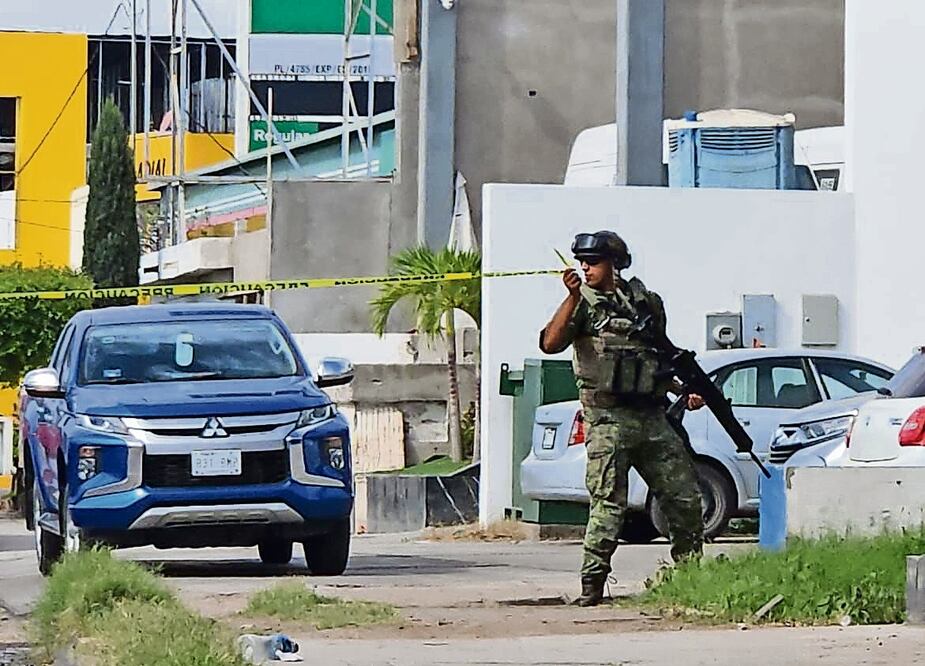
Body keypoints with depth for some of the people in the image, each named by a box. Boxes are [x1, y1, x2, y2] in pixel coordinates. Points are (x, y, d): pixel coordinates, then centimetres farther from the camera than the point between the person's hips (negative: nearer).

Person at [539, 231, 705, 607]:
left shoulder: (646, 303, 14)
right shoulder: (584, 305, 1)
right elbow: (551, 344, -17)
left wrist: (684, 392, 14)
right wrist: (573, 297, -25)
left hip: (653, 417, 5)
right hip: (609, 418, -4)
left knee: (684, 497, 6)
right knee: (609, 504, -9)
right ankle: (592, 585, -5)